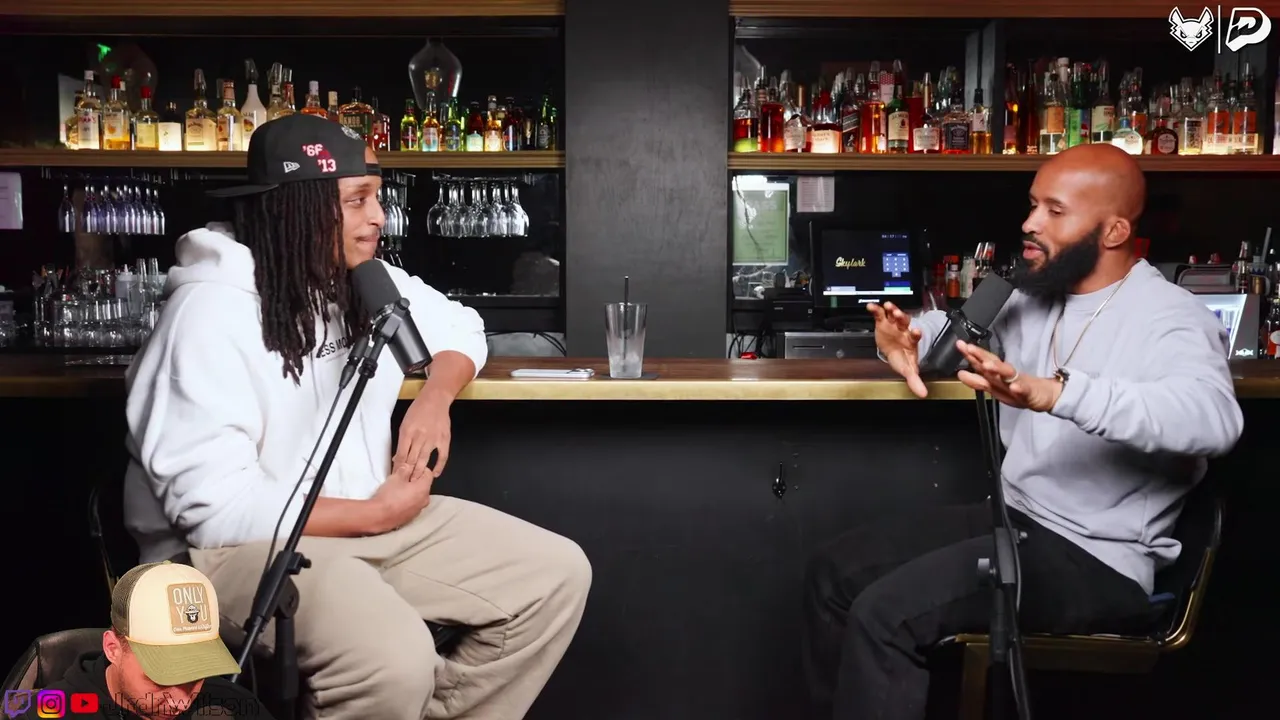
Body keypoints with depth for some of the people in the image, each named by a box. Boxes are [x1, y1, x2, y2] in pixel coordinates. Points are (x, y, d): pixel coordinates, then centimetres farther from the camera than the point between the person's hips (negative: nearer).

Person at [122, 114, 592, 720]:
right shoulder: (211, 312, -19)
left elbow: (461, 328, 22)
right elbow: (215, 506, -24)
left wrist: (435, 398, -1)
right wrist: (377, 513, -16)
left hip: (368, 516, 8)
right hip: (242, 541, -8)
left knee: (558, 575, -3)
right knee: (395, 660, -36)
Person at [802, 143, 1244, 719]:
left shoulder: (1168, 316, -15)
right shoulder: (1030, 298, 9)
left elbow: (1213, 417, -35)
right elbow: (944, 326, 23)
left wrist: (1050, 392, -48)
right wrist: (900, 338, -4)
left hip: (1096, 559, -8)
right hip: (1012, 519, 9)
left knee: (885, 614, -23)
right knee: (833, 572, 5)